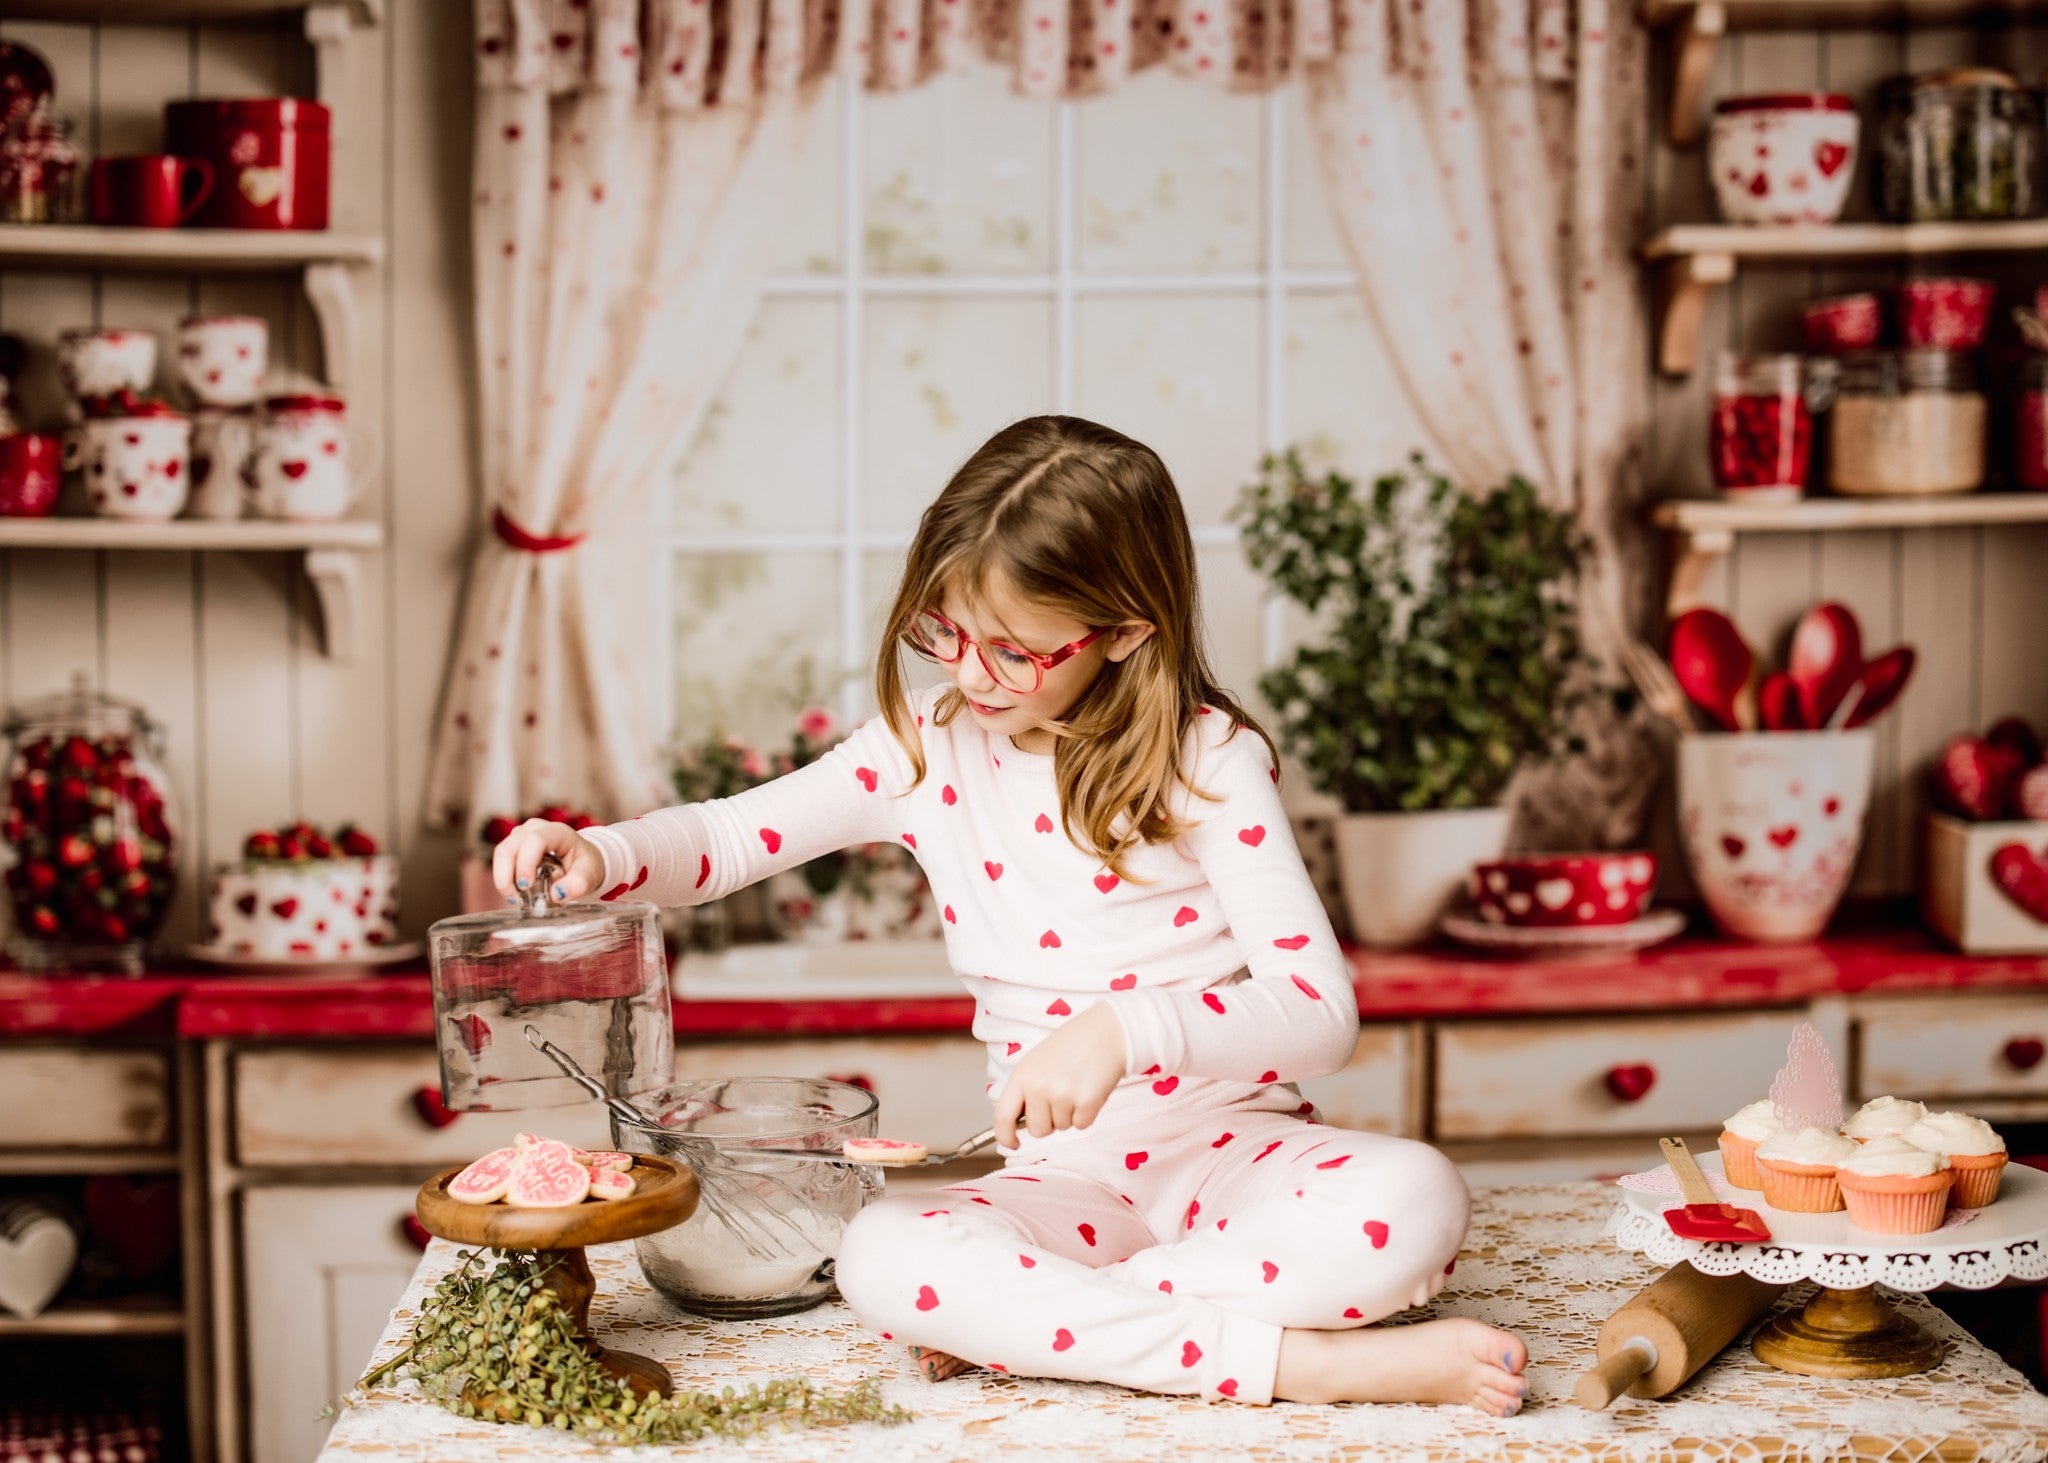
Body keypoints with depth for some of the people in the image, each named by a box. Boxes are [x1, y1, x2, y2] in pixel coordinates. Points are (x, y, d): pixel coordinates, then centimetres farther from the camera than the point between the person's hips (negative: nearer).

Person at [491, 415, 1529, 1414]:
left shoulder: (1209, 761, -9)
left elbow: (1322, 1013, -16)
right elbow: (728, 835, 8)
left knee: (1413, 1204, -34)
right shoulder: (930, 750, 2)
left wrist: (1126, 1028, -33)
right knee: (881, 1260, -31)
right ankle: (1310, 1362, -30)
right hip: (1065, 1179, 2)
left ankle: (1032, 1321, -24)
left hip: (1231, 1140, -1)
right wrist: (598, 857, -14)